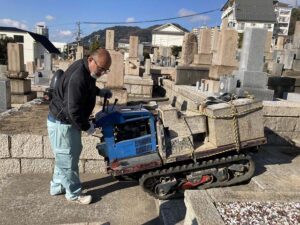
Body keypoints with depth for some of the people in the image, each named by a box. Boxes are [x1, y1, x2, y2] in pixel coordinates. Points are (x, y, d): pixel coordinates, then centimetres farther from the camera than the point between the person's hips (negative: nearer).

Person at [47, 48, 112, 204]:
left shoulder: (86, 70, 1)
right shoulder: (77, 77, -31)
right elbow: (73, 109, -30)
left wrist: (100, 92, 11)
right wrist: (86, 127, -18)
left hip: (69, 121, 10)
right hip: (62, 123, -10)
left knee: (64, 156, 21)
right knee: (68, 158, 4)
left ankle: (58, 186, 38)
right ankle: (74, 193, 21)